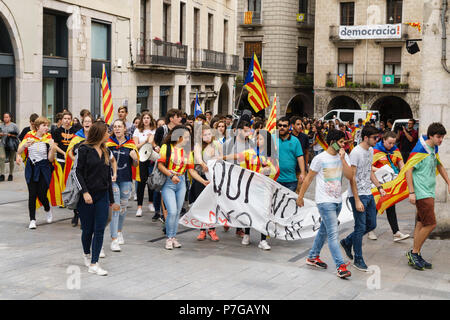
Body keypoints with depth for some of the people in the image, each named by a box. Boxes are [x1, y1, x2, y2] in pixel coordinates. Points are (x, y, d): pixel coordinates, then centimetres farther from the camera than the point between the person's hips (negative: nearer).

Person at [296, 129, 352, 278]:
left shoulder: (344, 157, 5)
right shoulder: (320, 158, -10)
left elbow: (350, 176, -7)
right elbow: (308, 178, -3)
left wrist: (342, 159, -13)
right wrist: (300, 196, 0)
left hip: (338, 201, 6)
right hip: (325, 201, -6)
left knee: (324, 230, 18)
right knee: (333, 234, -11)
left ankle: (313, 257, 33)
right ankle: (341, 266, -12)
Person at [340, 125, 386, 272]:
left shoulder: (371, 150, 9)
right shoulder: (356, 152, -17)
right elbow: (352, 178, -19)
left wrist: (379, 187, 12)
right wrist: (357, 200, -20)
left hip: (368, 194, 9)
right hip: (357, 195, -9)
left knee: (371, 225, 13)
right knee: (361, 227, -2)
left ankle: (347, 242, 31)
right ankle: (358, 260, 10)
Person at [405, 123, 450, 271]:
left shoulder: (435, 149, 11)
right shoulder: (419, 150, -15)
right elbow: (408, 170, -16)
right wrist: (411, 192, -19)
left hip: (429, 192, 9)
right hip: (421, 193, -9)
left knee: (421, 224, 11)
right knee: (430, 224, -11)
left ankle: (415, 256, 18)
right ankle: (414, 253, 3)